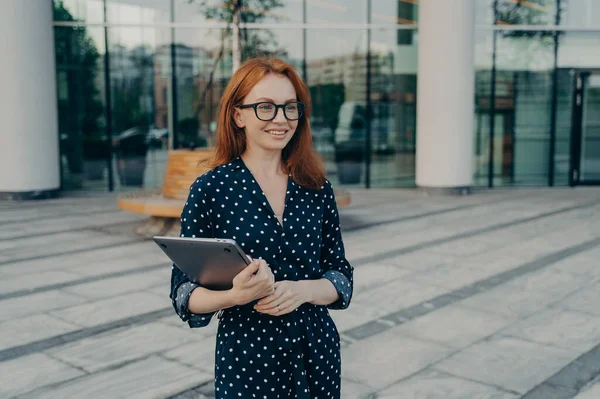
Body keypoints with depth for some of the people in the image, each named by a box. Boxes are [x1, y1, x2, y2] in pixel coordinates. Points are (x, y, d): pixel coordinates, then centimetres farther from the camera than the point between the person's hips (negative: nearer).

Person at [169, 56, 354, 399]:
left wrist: (303, 290, -17)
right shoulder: (210, 190, -9)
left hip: (317, 354, 3)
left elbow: (341, 276, 3)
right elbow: (184, 293, -7)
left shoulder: (317, 189, 0)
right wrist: (235, 295, -25)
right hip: (247, 359, -3)